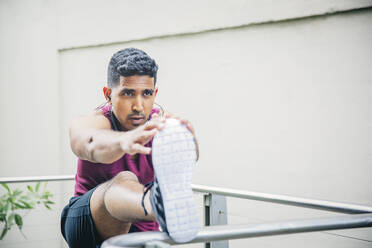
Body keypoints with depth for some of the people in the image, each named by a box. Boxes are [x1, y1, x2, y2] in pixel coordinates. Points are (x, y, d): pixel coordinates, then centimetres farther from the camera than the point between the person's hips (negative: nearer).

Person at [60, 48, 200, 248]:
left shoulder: (159, 125, -11)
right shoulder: (93, 123, -16)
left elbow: (189, 156, -35)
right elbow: (93, 143, -42)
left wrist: (185, 141, -59)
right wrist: (123, 141, -65)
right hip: (86, 223, -5)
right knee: (124, 181, -36)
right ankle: (158, 204, -66)